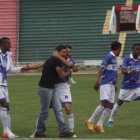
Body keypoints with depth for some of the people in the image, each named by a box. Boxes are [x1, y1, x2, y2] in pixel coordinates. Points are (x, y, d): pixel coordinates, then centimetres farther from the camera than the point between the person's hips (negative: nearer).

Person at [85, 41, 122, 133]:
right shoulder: (108, 57, -8)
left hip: (111, 85, 9)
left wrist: (115, 84, 34)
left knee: (110, 106, 0)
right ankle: (90, 121, -9)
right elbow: (101, 69, -15)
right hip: (105, 84, -9)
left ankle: (99, 125, 0)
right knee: (104, 103, -18)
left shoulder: (114, 58, 19)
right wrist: (97, 82, -23)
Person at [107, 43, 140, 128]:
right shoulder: (127, 59, -13)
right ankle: (111, 120, 21)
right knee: (119, 103, 5)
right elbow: (123, 71, -25)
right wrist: (129, 72, -44)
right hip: (126, 85, -4)